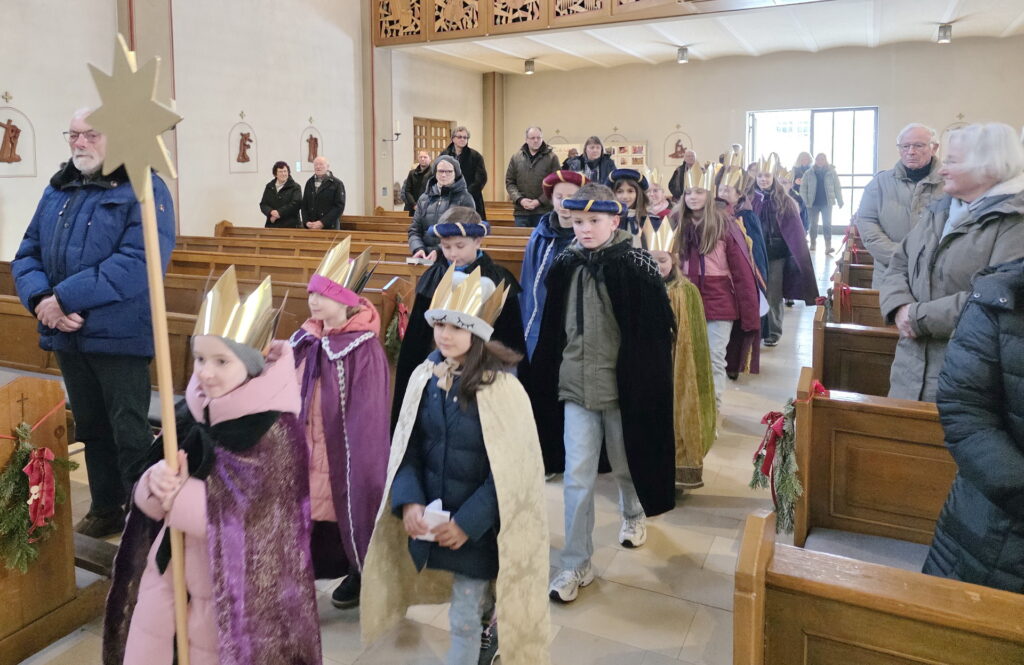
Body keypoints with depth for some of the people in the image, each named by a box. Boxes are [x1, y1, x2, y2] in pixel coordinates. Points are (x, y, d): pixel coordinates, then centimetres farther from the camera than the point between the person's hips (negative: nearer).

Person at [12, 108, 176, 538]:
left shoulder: (144, 189, -11)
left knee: (130, 436, 0)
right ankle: (105, 510, 35)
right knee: (91, 430, 19)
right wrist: (41, 299, -11)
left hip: (120, 337, -7)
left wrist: (65, 297, -23)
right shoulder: (57, 191, 11)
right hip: (68, 337, 7)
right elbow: (27, 255, 10)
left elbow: (140, 262, -23)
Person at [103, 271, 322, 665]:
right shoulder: (191, 412, -1)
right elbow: (149, 497, 4)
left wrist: (178, 495, -17)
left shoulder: (275, 429, -19)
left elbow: (257, 521, -21)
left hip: (231, 582, -5)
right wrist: (156, 483, -19)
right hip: (168, 567, 5)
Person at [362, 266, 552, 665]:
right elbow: (406, 447, 1)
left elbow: (510, 470, -16)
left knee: (464, 619, 5)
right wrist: (409, 502, -13)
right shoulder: (425, 377, -5)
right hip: (430, 518, 5)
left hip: (480, 524, -5)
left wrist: (467, 522, -17)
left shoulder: (501, 387, -19)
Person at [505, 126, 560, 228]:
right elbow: (509, 182, 8)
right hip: (521, 211, 3)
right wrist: (520, 199, -7)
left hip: (543, 211, -2)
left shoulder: (551, 158, 0)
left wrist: (540, 201, -12)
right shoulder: (516, 157, 8)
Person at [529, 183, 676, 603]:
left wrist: (645, 387, -12)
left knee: (625, 463, 17)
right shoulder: (564, 267, 1)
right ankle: (576, 564, 13)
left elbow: (655, 334, -9)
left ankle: (633, 515, 49)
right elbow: (551, 331, 9)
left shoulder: (636, 267, -10)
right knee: (577, 477, 2)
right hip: (575, 385, 2)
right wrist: (545, 378, 10)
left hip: (622, 385, -2)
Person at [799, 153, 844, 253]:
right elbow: (803, 188, 2)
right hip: (813, 203, 1)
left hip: (827, 203, -1)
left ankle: (828, 246, -11)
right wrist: (805, 200, -9)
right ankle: (812, 244, 23)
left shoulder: (831, 172, 3)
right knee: (813, 224, 9)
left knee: (827, 224, -8)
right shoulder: (808, 173, 2)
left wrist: (840, 201, 1)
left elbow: (837, 187, 5)